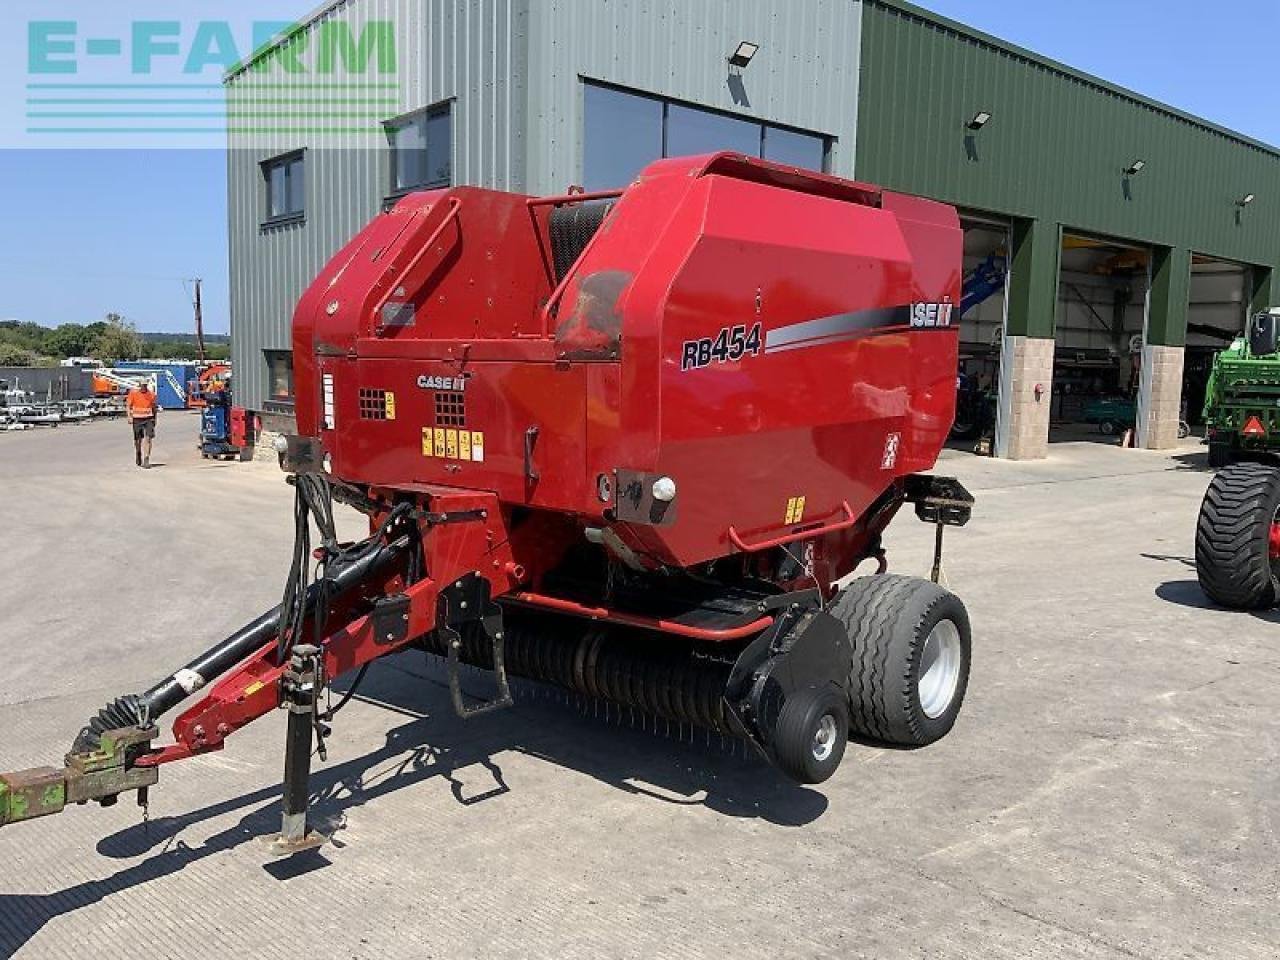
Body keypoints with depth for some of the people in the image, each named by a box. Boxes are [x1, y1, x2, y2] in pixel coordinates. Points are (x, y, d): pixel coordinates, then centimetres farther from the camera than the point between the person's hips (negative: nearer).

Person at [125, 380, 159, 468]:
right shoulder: (133, 393, -2)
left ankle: (146, 460, -14)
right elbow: (128, 405, 1)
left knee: (148, 439, -12)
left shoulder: (151, 394, 2)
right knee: (138, 440, 11)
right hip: (137, 419, 0)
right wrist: (129, 416, -10)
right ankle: (138, 456, 36)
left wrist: (155, 418, 18)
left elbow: (154, 407, 15)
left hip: (148, 418, 0)